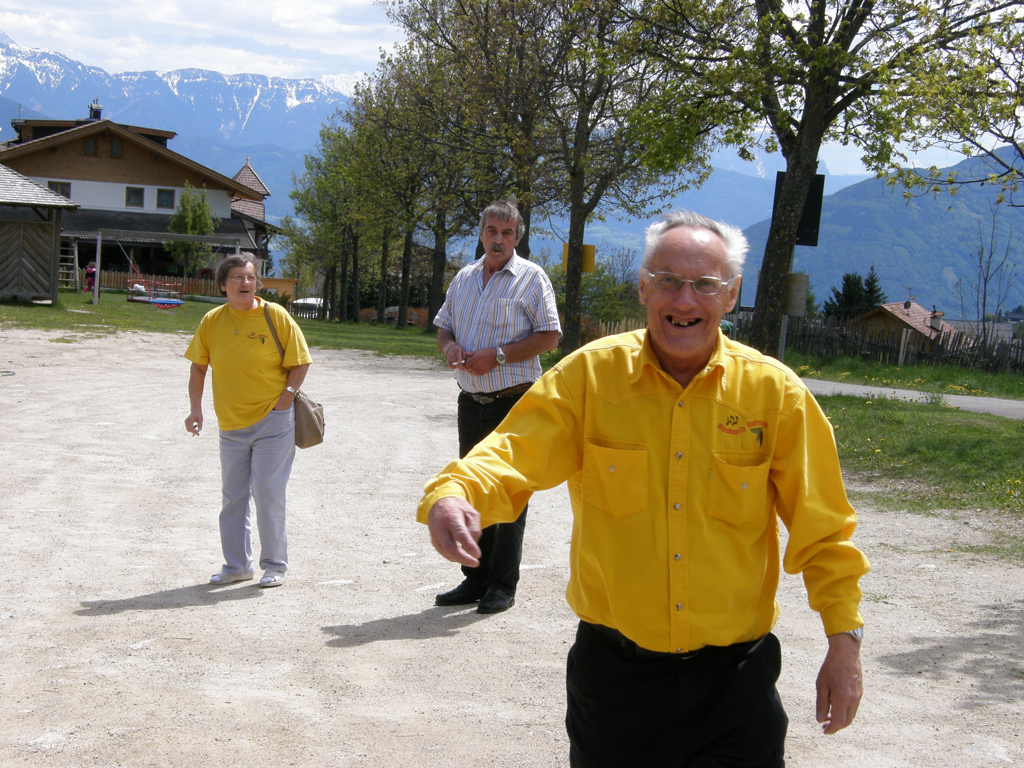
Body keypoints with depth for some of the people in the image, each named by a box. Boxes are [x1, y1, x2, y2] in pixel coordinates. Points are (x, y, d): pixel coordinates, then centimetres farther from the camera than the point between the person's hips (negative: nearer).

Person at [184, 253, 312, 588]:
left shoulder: (275, 315, -7)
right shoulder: (212, 321, 3)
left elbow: (300, 362, -1)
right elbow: (198, 366, 13)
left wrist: (286, 397, -10)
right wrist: (196, 409, 6)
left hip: (272, 422, -4)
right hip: (230, 424, 4)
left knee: (268, 494, -5)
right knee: (233, 497, 11)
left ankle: (275, 565, 9)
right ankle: (237, 564, 23)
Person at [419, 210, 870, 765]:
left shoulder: (775, 391, -5)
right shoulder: (589, 375, -5)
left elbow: (821, 529, 1)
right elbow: (515, 454, -11)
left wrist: (844, 640, 0)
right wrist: (452, 494, -32)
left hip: (734, 675, 0)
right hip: (614, 669, 1)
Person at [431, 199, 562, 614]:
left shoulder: (531, 277, -4)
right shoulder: (464, 277, 13)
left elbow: (549, 336, -10)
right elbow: (443, 326, 20)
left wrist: (497, 355, -18)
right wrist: (449, 346, -4)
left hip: (514, 401, -6)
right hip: (471, 400, 6)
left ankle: (503, 585, 8)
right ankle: (475, 579, 21)